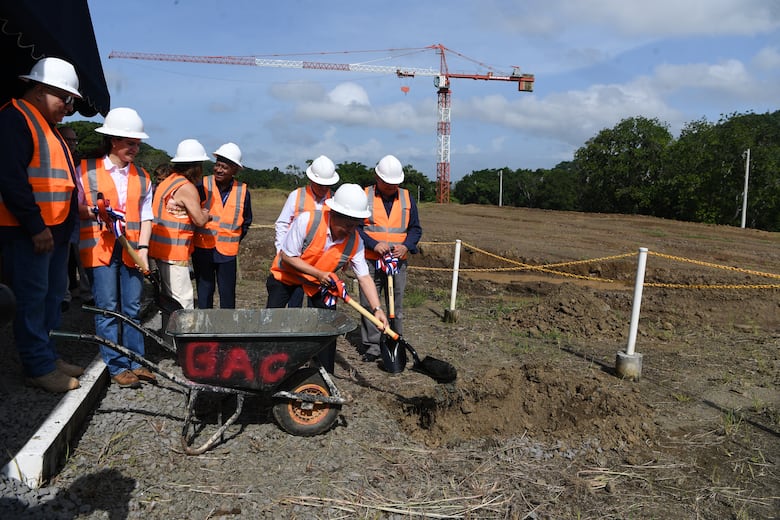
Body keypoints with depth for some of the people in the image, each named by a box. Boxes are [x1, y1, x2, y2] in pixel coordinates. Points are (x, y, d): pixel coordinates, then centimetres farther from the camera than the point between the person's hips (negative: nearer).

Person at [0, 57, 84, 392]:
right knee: (33, 298, -4)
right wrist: (35, 226, -20)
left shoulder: (47, 125, 21)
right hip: (29, 232, -10)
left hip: (54, 230, 10)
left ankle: (48, 355, 24)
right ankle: (39, 368, 4)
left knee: (53, 295, 14)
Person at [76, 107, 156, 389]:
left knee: (132, 308, 7)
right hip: (99, 248, -3)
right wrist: (95, 212, -16)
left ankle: (136, 362, 16)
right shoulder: (86, 169, 1)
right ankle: (117, 366, 7)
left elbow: (146, 215, 8)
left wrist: (143, 247, -4)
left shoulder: (141, 177, 13)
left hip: (131, 249, 3)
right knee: (107, 309, -2)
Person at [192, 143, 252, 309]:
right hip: (203, 249, -1)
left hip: (227, 251, 1)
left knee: (228, 294, 7)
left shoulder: (242, 191, 2)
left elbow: (246, 221, 15)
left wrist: (234, 239, 8)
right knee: (204, 292, 7)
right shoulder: (203, 186, -4)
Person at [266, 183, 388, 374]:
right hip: (287, 274, -2)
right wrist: (318, 273, -31)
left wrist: (377, 308, -29)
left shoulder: (355, 242, -22)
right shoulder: (307, 221, -33)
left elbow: (364, 277, -18)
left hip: (319, 281, 3)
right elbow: (287, 256, -25)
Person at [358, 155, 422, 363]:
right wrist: (373, 244, -17)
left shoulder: (407, 198, 9)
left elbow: (415, 229, 11)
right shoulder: (364, 196, 0)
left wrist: (406, 246, -9)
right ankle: (372, 346, 14)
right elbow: (355, 227, -3)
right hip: (370, 261, -2)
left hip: (398, 262, 2)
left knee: (397, 305, 8)